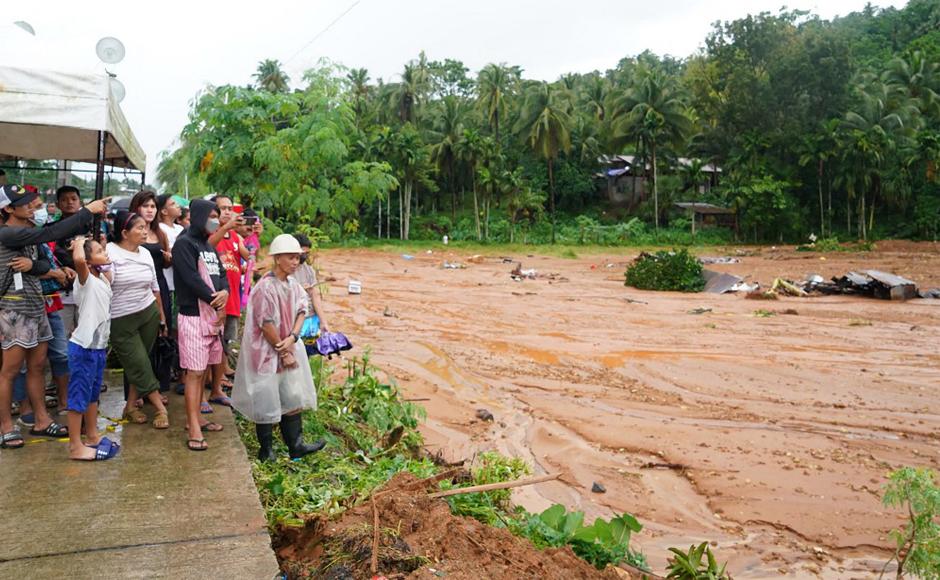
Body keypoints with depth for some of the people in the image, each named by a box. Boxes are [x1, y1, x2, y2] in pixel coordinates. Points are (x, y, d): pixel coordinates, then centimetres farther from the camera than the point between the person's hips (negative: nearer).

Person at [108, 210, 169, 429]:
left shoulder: (146, 253, 7)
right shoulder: (109, 252, -11)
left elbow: (154, 287, 14)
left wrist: (162, 316, 16)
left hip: (149, 314, 5)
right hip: (121, 321, -5)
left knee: (137, 364, 11)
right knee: (141, 366, -1)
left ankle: (131, 406, 23)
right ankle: (161, 409, 6)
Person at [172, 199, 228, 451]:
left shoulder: (209, 246, 17)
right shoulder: (184, 244, -8)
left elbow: (222, 275, 13)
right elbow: (192, 279, -17)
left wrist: (224, 292, -10)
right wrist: (217, 302, -11)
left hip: (214, 315, 8)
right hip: (194, 316, -8)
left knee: (203, 369, 13)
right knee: (194, 372, -7)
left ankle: (196, 418, 23)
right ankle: (194, 431, -6)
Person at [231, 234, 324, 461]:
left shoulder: (293, 284, 3)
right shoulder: (265, 287, -20)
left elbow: (302, 310, 2)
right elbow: (266, 325, -20)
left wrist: (292, 338, -14)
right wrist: (284, 352, -13)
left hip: (289, 349, 7)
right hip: (266, 353, -7)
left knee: (293, 397, 11)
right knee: (266, 402, 5)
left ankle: (296, 446, 20)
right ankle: (266, 450, 19)